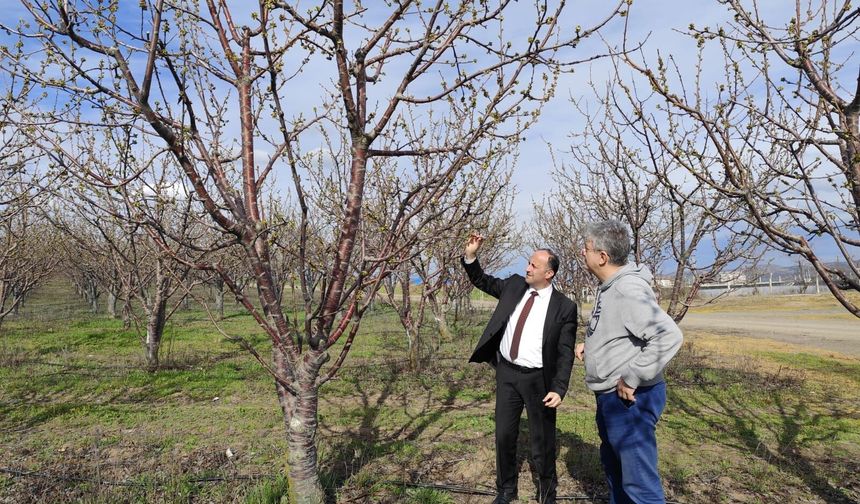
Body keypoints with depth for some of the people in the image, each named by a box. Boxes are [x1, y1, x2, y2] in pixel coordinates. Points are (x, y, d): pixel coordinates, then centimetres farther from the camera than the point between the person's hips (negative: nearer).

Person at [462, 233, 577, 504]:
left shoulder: (564, 307, -10)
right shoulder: (514, 285, 2)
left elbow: (565, 353, -10)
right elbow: (482, 281, 14)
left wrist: (559, 389, -18)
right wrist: (470, 255, -2)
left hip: (538, 379, -4)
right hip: (507, 372, 4)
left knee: (542, 440, 11)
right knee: (504, 435, 15)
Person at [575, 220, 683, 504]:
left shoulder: (629, 290, -23)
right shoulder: (609, 287, 8)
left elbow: (668, 336, -32)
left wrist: (632, 378, -27)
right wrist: (590, 344, 8)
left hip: (630, 399, -10)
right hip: (610, 397, 10)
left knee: (638, 481, -1)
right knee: (612, 464, 27)